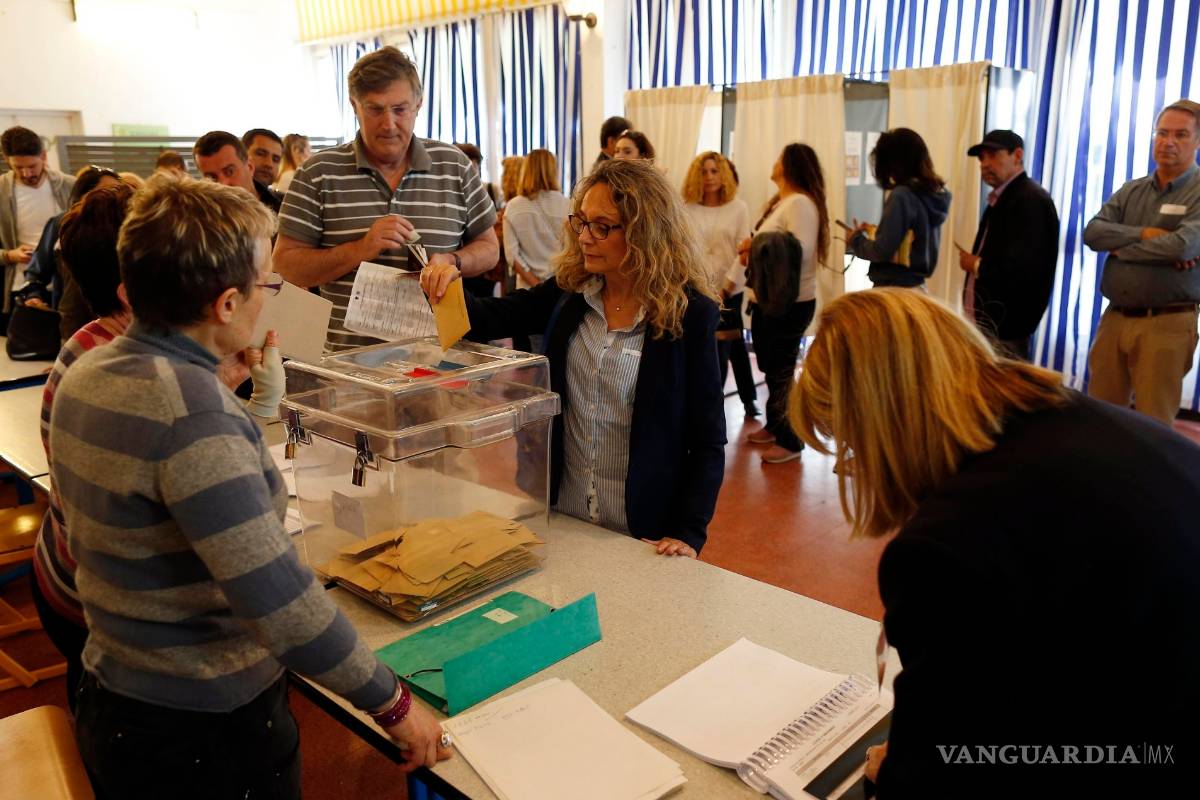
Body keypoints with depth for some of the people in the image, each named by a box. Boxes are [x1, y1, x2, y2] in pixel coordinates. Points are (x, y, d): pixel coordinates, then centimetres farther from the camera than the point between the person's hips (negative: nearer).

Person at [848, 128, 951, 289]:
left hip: (894, 289, -9)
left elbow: (882, 250, -20)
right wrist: (876, 231, 20)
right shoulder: (934, 192, 8)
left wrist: (855, 240, -2)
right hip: (916, 287, 9)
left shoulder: (902, 196, -18)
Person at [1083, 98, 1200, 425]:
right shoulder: (1131, 191, 12)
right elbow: (1092, 233, -1)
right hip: (1114, 319, 5)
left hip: (1166, 324, -5)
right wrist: (1143, 234, -15)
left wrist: (1121, 248, -7)